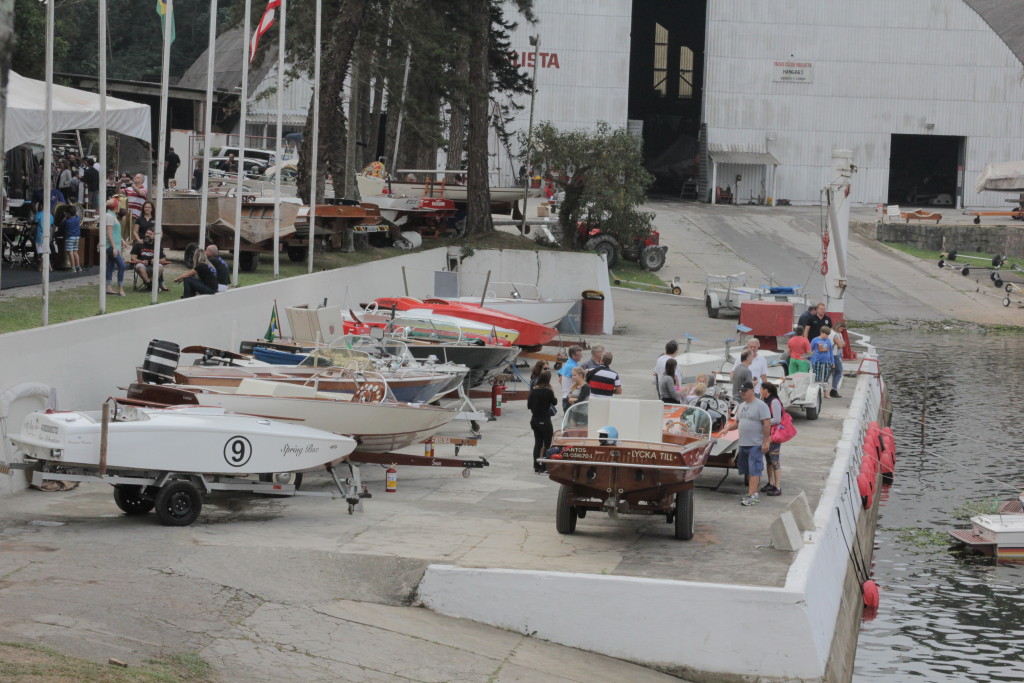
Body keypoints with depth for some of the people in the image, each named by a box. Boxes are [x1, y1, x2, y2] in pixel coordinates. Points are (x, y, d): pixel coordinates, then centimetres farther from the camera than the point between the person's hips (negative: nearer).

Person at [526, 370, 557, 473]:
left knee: (537, 443, 15)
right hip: (544, 421, -6)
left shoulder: (533, 390, 0)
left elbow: (529, 406, 6)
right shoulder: (548, 391, -17)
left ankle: (536, 466, 18)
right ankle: (544, 468, 3)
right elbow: (555, 403, -1)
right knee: (547, 444, 4)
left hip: (534, 419, 6)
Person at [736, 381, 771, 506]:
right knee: (748, 471, 13)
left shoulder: (760, 405, -11)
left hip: (756, 444, -9)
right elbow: (737, 422, 25)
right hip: (743, 444, 9)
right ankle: (751, 492, 21)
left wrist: (766, 442, -19)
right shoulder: (742, 406, 15)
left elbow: (767, 423, -15)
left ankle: (753, 495, -15)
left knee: (754, 470, -11)